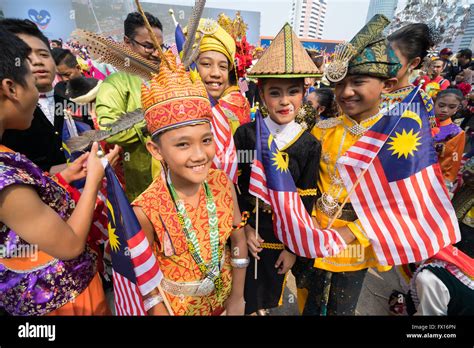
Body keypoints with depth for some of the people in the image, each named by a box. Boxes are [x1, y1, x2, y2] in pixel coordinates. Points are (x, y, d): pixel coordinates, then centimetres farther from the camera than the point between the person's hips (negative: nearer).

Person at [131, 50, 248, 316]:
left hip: (222, 294, 3)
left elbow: (239, 241, -8)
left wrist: (237, 298, 0)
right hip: (175, 304, -2)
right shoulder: (146, 210, -30)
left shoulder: (223, 183, -21)